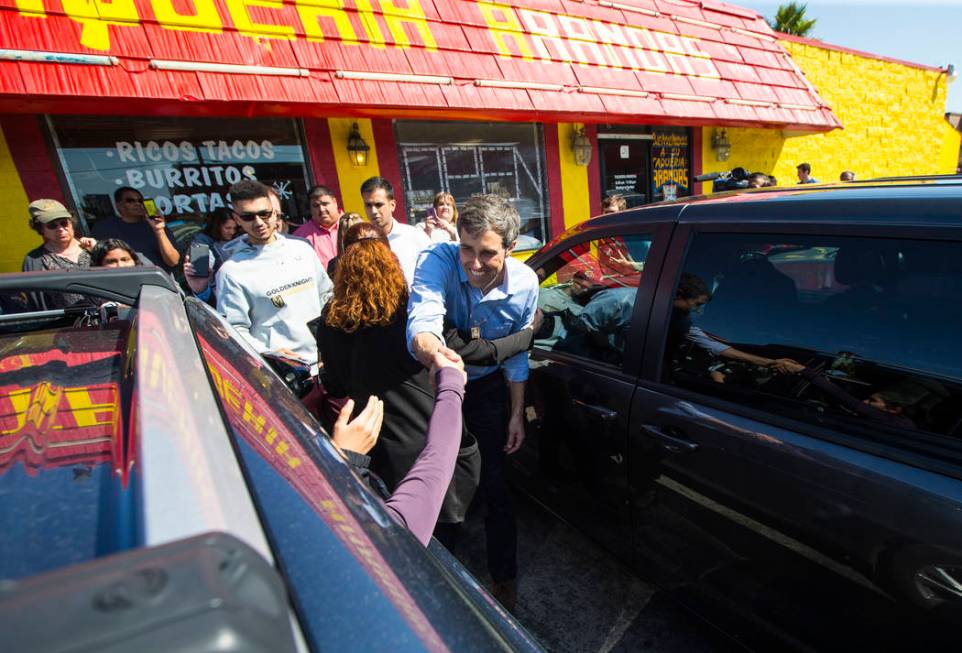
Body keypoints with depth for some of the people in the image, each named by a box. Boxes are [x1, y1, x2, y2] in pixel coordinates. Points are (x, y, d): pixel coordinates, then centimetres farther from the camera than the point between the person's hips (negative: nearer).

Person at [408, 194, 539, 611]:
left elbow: (516, 354, -5)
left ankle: (504, 575, 31)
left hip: (487, 384, 1)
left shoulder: (524, 284, -20)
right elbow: (422, 320, -48)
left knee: (495, 483, 4)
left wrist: (516, 413, -3)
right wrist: (426, 344, -71)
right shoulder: (438, 260, -29)